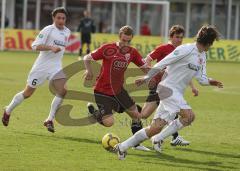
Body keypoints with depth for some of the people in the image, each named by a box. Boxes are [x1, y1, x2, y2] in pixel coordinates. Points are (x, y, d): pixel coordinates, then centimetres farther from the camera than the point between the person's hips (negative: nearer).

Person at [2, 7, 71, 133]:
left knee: (62, 91, -18)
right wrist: (51, 48, -28)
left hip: (56, 66, 5)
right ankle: (8, 111, 27)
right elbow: (35, 46, -18)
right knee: (28, 92, 4)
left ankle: (50, 120, -9)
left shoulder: (67, 32, 10)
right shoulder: (48, 30, -11)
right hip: (42, 66, -5)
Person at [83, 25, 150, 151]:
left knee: (136, 115, 8)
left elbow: (144, 67, 8)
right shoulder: (108, 48, -15)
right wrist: (89, 71, -19)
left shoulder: (132, 52, 0)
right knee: (109, 122, -18)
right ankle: (93, 111, 14)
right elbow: (87, 58, -7)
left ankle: (137, 143, 27)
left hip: (118, 90, 6)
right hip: (102, 92, -6)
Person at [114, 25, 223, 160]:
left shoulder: (202, 57, 14)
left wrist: (212, 82, -6)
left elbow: (202, 78, 15)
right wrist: (147, 78, -9)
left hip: (177, 93, 9)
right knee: (189, 115, -25)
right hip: (168, 87, -9)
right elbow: (162, 64, -11)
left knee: (156, 127, 3)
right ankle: (159, 139, -13)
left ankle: (122, 147, 12)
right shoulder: (186, 50, -14)